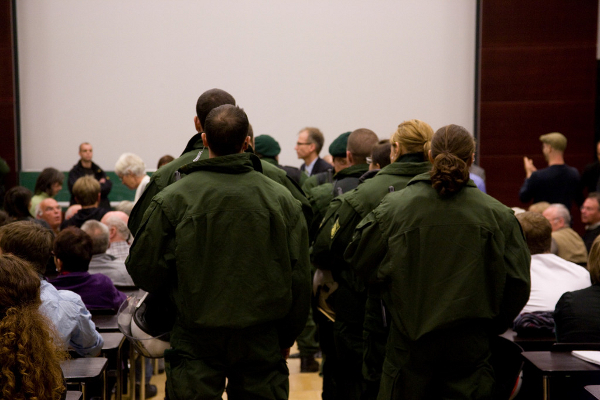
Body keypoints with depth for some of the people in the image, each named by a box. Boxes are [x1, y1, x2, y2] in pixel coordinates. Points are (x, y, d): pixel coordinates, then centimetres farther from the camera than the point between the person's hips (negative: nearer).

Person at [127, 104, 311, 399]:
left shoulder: (172, 200, -8)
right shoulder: (282, 199, -2)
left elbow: (145, 270, -5)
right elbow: (299, 278, 2)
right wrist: (286, 338, 14)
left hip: (196, 341, -1)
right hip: (262, 340, 2)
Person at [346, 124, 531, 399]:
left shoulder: (395, 207, -8)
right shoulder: (498, 215, -5)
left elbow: (358, 259, 2)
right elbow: (517, 284, 0)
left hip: (410, 341, 0)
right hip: (470, 345, 0)